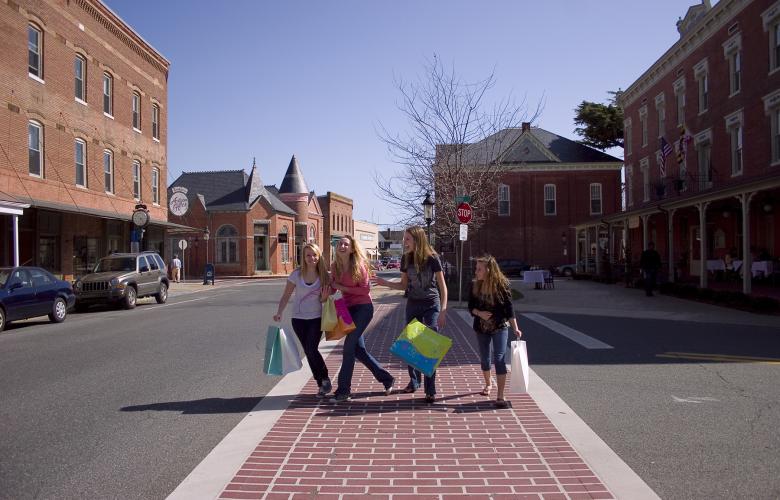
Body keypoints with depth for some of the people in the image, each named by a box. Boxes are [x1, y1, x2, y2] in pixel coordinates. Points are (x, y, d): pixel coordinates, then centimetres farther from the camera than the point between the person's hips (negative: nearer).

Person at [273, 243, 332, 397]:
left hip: (316, 318, -1)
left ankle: (325, 379, 9)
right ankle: (321, 384, 19)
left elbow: (323, 299, 3)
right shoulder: (296, 274, -7)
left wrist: (324, 298, -19)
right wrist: (279, 312, -16)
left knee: (312, 350, -13)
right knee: (308, 352, 4)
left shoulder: (323, 275, -5)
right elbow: (286, 295, -3)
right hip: (298, 319, 1)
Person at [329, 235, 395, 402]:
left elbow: (366, 289, -15)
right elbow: (332, 287, 12)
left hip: (363, 308, -7)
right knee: (359, 349, 9)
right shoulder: (335, 266, 4)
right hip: (349, 309, 7)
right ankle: (386, 379, 24)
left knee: (349, 346, -10)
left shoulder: (359, 265, -13)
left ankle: (344, 390, 0)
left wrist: (342, 287, -16)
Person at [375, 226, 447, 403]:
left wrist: (443, 311, -17)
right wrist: (385, 283, -6)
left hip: (431, 305, -5)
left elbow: (442, 286, -10)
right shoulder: (406, 259, -1)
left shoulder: (432, 258, -14)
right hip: (412, 304, 5)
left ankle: (430, 390, -1)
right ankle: (414, 381, 29)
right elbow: (404, 285, 10)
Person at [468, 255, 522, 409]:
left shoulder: (502, 284, -14)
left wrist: (515, 328, -14)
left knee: (499, 358, -12)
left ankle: (500, 396, -9)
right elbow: (470, 306, 1)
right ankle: (488, 384, 41)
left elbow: (509, 308, -10)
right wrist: (479, 313, -20)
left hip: (500, 327, -4)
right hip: (481, 327, 4)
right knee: (484, 358, 15)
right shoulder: (475, 286, -6)